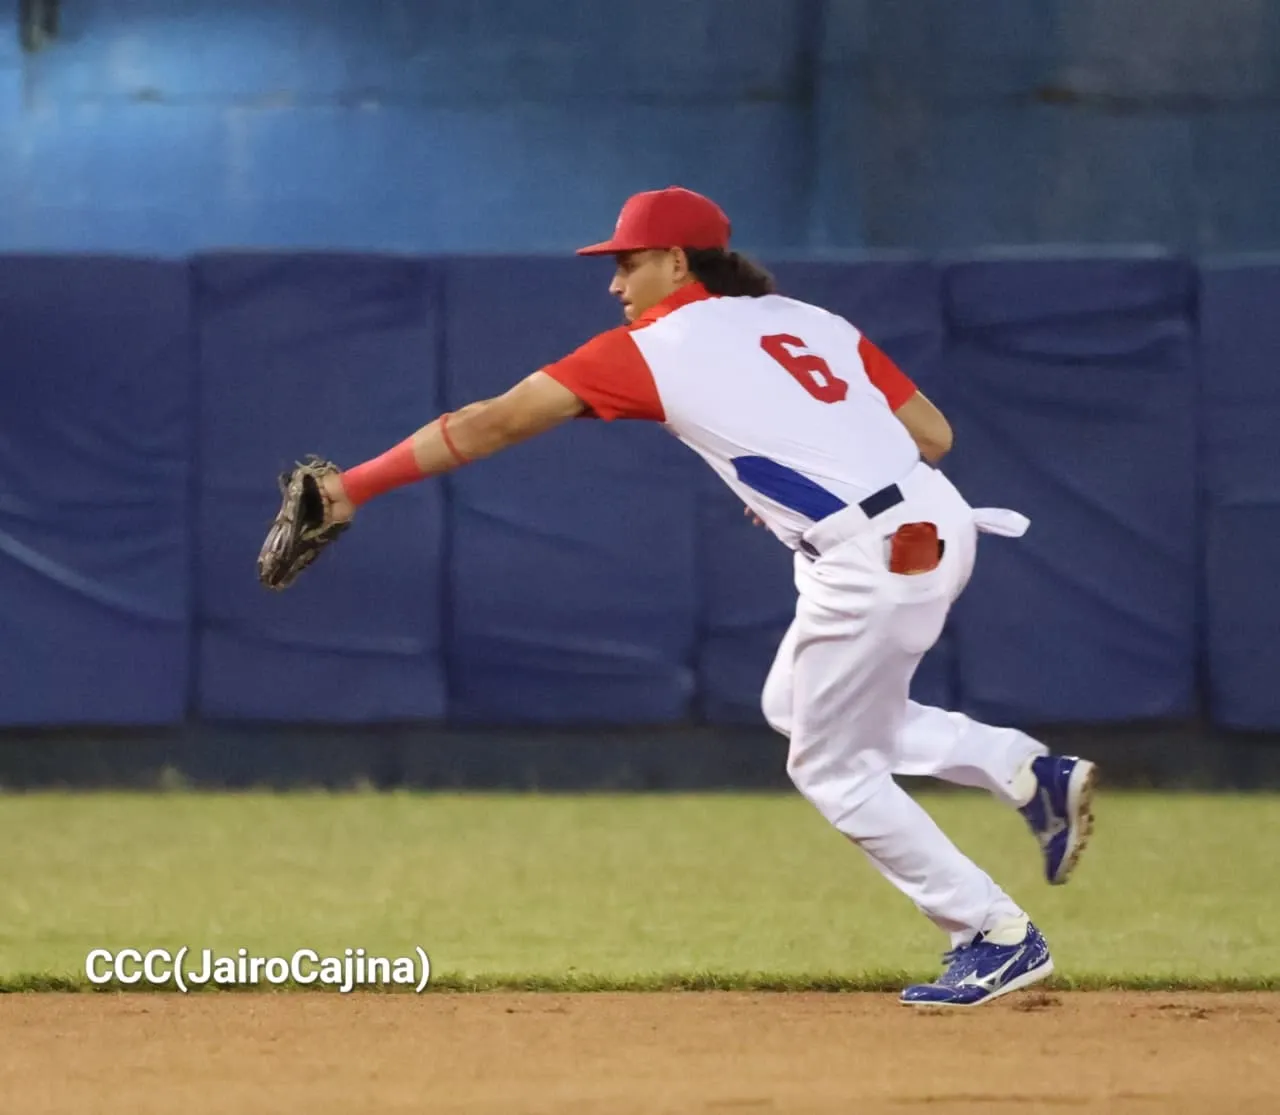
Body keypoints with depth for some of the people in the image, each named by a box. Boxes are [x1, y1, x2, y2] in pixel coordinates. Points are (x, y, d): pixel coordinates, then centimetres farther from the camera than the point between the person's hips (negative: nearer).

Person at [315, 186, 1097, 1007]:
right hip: (941, 523, 7)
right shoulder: (815, 322, 17)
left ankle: (998, 938, 11)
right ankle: (1028, 770, 18)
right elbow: (932, 434, 14)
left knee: (831, 770, 11)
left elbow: (491, 423, 2)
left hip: (871, 563, -7)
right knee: (794, 707, 26)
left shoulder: (650, 351, 1)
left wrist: (355, 487, 5)